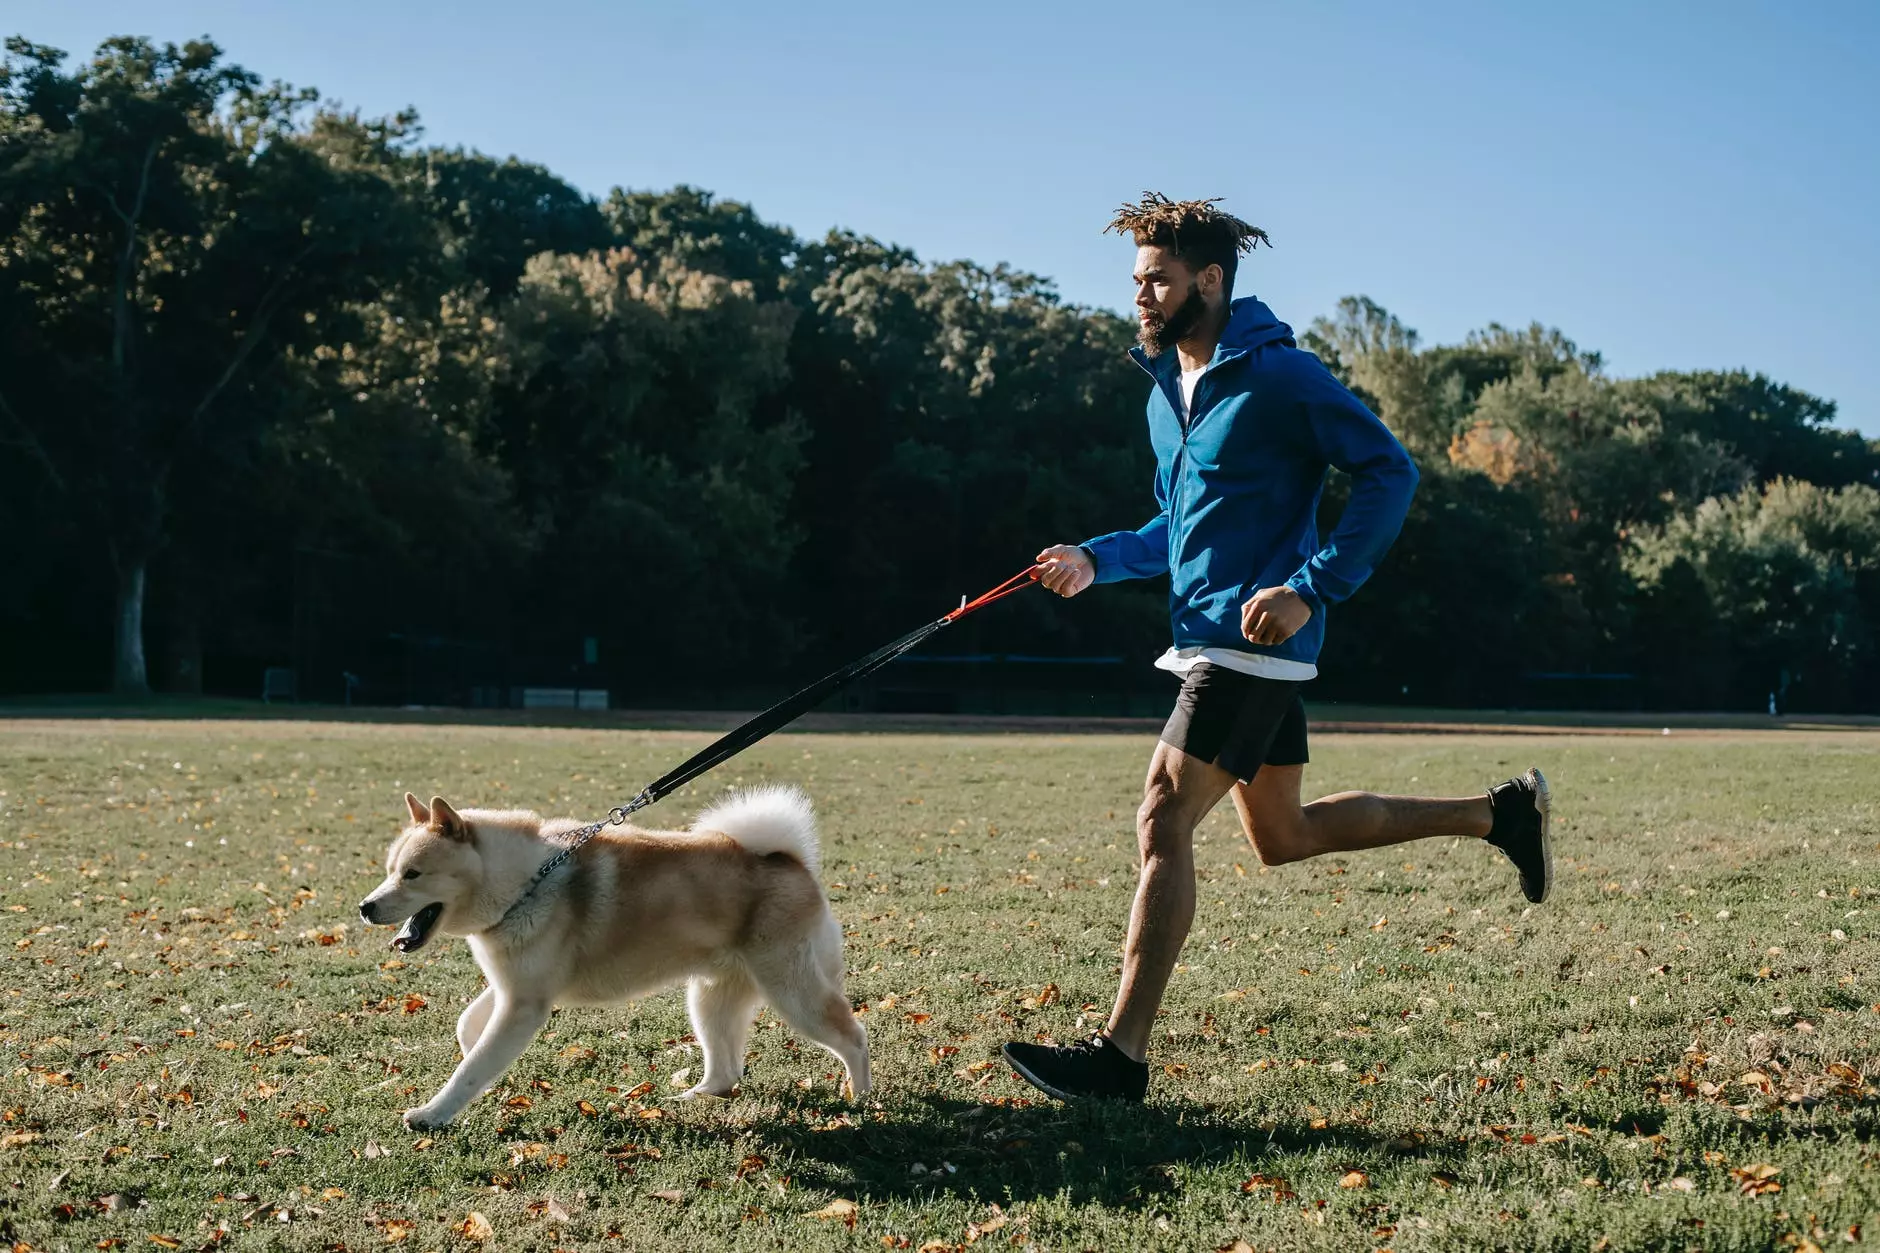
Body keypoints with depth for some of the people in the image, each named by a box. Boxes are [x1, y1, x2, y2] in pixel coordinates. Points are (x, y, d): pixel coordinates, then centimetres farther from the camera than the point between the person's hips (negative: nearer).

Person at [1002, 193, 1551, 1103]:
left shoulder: (1278, 375, -12)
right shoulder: (1164, 389, 15)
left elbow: (1389, 471, -15)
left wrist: (1312, 588, -23)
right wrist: (1095, 560, 8)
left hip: (1254, 640, -10)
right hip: (1208, 641, 10)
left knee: (1163, 822, -13)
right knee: (1282, 836, 17)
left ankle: (1120, 1055, -9)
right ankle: (1499, 812, 30)